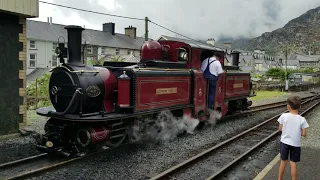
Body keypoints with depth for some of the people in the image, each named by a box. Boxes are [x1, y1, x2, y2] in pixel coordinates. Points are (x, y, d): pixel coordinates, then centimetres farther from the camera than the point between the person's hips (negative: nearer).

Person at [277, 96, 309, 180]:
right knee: (293, 163, 10)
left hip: (284, 142, 1)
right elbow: (304, 134, -10)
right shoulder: (302, 119, -14)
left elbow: (280, 129, -6)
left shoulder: (284, 116, -14)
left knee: (283, 161, 16)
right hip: (295, 144, -1)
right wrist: (297, 131, 8)